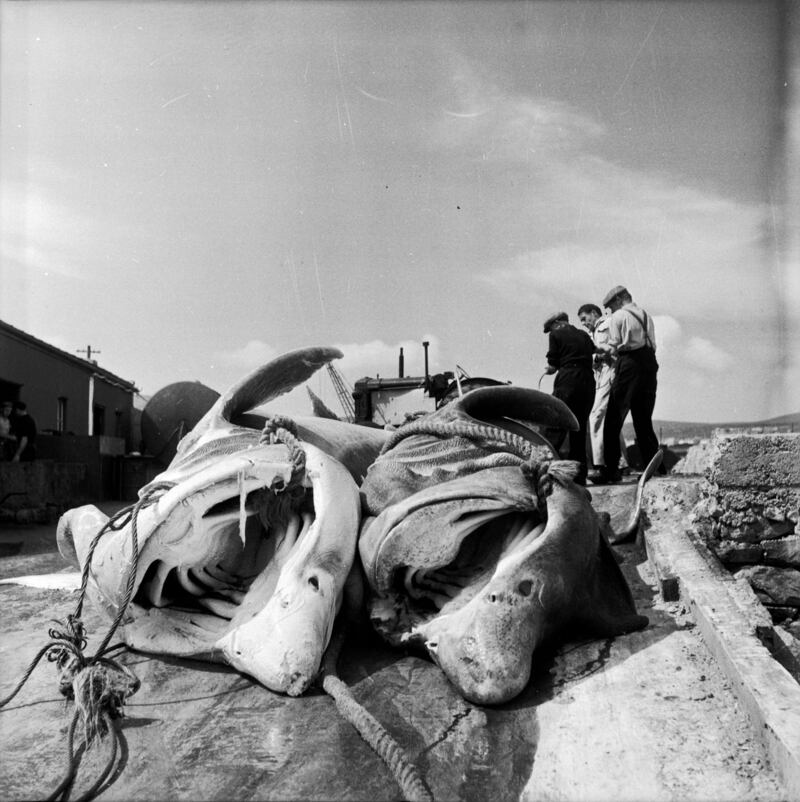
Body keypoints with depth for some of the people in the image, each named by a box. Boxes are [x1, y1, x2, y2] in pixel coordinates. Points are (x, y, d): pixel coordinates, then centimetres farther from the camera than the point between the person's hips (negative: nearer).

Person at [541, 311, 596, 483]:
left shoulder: (556, 335, 3)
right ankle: (579, 475, 10)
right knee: (579, 430, 11)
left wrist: (548, 370, 21)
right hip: (588, 383, 6)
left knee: (555, 430, -4)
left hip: (567, 382, -6)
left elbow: (552, 367, -1)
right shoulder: (584, 335, 18)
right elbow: (593, 352, 20)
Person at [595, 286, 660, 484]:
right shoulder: (646, 316, 19)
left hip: (628, 365, -6)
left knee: (613, 421, -2)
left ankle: (611, 469, -6)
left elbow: (615, 347, -7)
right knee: (644, 421, 12)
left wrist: (601, 348, 13)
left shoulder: (618, 317, 0)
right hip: (649, 365, 7)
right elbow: (652, 345, 13)